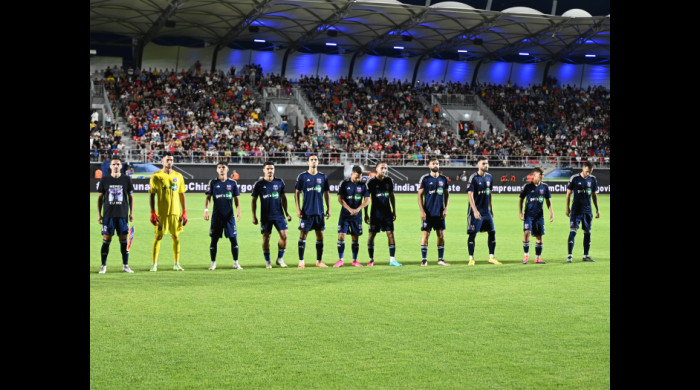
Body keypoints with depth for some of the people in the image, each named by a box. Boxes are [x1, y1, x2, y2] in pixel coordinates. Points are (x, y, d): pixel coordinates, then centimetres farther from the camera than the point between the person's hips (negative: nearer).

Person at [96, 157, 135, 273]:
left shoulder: (126, 179, 5)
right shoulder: (104, 180, 3)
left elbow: (131, 197, 11)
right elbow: (100, 197, 9)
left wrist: (131, 213, 5)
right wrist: (99, 214, 4)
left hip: (123, 215, 1)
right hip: (108, 215, 0)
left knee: (123, 240, 2)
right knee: (106, 240, -1)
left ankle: (125, 265, 10)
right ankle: (103, 266, 6)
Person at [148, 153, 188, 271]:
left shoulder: (178, 176, 10)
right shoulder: (156, 176, 0)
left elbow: (182, 195, 13)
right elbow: (151, 195, -1)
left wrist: (184, 212, 7)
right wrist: (152, 213, -8)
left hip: (175, 212, 3)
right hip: (161, 212, -3)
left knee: (176, 237, 4)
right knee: (158, 237, -3)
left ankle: (176, 264, 11)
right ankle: (154, 264, 3)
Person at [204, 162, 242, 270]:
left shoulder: (233, 183, 7)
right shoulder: (213, 183, 5)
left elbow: (236, 199, 10)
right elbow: (208, 197, 3)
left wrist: (238, 211, -3)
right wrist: (206, 210, -9)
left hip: (229, 215, 1)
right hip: (216, 216, 0)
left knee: (233, 239, -2)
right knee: (214, 239, 1)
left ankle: (236, 263, 7)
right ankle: (213, 263, 12)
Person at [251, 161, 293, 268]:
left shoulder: (279, 182, 6)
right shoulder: (259, 184, -1)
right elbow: (254, 200, 5)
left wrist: (286, 213, 12)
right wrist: (254, 216, 0)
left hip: (279, 215, 2)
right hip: (265, 216, -2)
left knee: (284, 236, -7)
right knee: (266, 238, 1)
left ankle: (280, 259, 8)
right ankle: (267, 261, 14)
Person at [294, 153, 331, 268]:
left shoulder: (323, 177, 8)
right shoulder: (302, 176, 0)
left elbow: (326, 194, 14)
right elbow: (297, 193, 2)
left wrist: (329, 208, 7)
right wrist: (298, 209, -6)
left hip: (319, 211, 3)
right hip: (306, 211, -3)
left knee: (320, 235, 5)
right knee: (303, 235, -2)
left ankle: (319, 261, 13)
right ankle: (301, 261, 3)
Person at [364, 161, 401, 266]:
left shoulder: (389, 180, 6)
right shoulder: (371, 182, -4)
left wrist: (394, 211, 12)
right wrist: (365, 214, -2)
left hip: (387, 212, 3)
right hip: (375, 213, -3)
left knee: (390, 234, -4)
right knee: (371, 235, 0)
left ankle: (392, 259, -1)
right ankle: (371, 259, 11)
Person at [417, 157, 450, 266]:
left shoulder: (443, 178, 8)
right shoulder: (425, 178, -3)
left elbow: (446, 195, 14)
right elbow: (420, 195, -3)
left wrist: (446, 209, 2)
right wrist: (422, 211, -10)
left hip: (440, 213, 4)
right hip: (428, 212, -4)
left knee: (441, 235, 5)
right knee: (425, 234, -4)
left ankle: (441, 259, 13)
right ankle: (424, 260, 2)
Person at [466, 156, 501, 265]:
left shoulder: (489, 177, 9)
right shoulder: (473, 178, -11)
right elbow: (470, 195, -16)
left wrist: (491, 208, 18)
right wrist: (475, 211, -23)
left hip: (486, 211, 6)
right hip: (476, 211, -6)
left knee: (492, 232, 4)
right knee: (472, 234, -2)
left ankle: (491, 257, 14)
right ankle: (471, 258, 6)